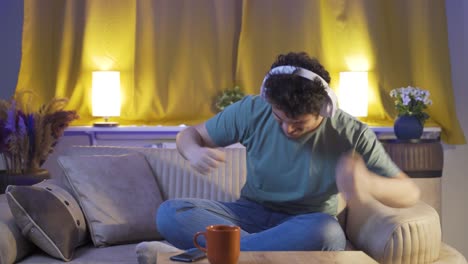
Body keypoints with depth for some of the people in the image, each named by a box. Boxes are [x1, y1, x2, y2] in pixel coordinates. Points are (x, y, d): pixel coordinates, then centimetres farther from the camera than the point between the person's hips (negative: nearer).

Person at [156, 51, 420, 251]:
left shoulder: (352, 134, -13)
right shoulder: (252, 112, -8)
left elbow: (410, 193, -11)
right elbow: (189, 134, 3)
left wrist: (371, 184, -36)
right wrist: (195, 153, -24)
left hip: (307, 224, -2)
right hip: (251, 213, 2)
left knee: (329, 234, -40)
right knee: (169, 213, -24)